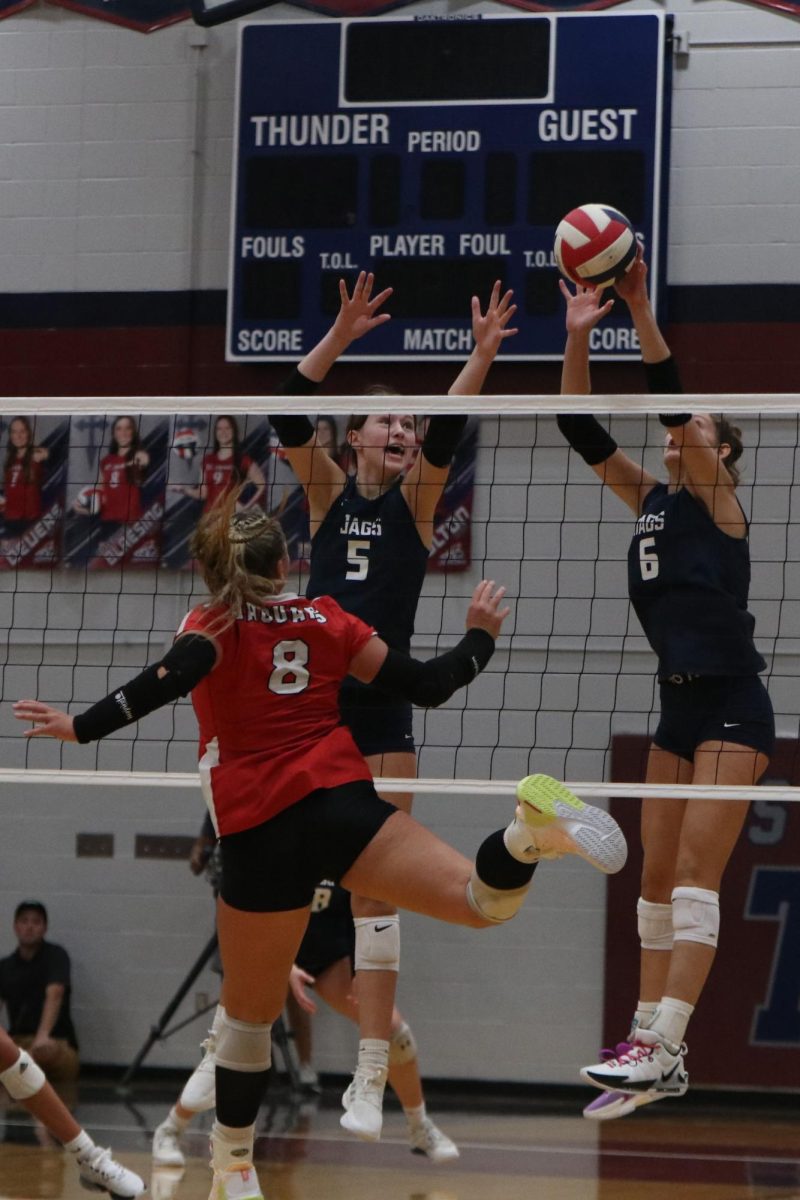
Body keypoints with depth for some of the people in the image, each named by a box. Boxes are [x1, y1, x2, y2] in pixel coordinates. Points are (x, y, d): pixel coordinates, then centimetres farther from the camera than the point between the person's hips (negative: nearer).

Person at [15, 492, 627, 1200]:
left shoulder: (212, 628, 6)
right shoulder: (326, 622, 14)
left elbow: (172, 678, -18)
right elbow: (426, 686, 16)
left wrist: (81, 728, -19)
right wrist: (481, 636, 32)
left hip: (259, 835, -1)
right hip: (341, 804, 1)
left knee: (250, 1010, 14)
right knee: (483, 902, -12)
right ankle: (530, 829, -44)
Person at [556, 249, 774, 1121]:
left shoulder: (717, 501, -4)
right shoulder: (649, 500, 13)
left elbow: (671, 399, -17)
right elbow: (581, 430, 6)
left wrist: (640, 309, -23)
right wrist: (578, 334, -4)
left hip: (731, 707, -8)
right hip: (678, 708, 8)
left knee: (694, 873, -13)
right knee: (656, 877, 6)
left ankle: (660, 1046, -19)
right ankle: (653, 1051, 9)